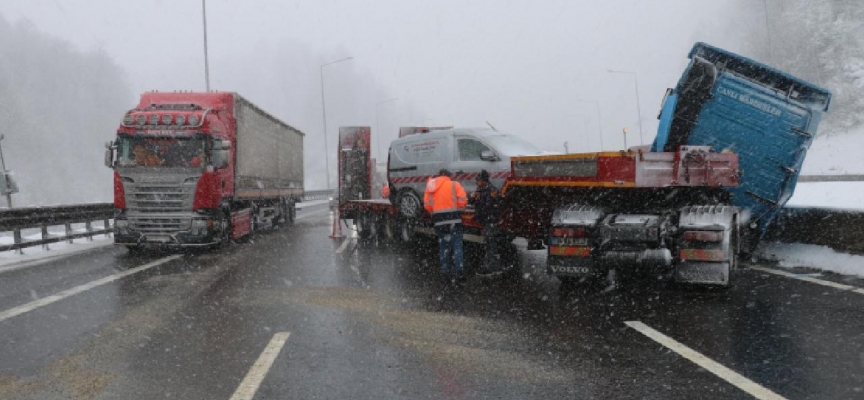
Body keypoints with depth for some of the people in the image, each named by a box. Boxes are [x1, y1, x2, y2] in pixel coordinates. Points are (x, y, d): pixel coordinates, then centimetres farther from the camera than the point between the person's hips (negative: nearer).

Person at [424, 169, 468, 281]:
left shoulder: (430, 187, 10)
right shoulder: (454, 185, 0)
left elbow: (427, 205, 4)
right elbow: (463, 200, -9)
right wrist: (458, 209, 9)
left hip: (439, 221, 4)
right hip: (454, 219, -3)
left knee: (443, 245, 15)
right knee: (457, 245, -1)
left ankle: (445, 269, 21)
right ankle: (458, 271, -10)